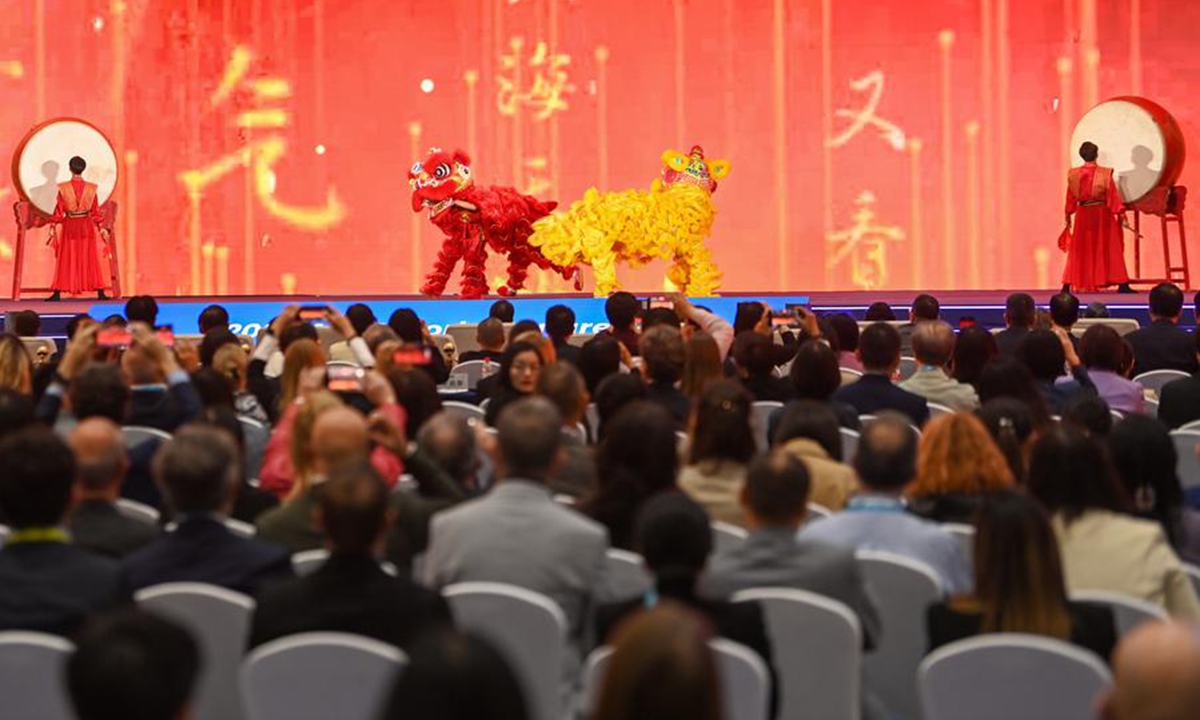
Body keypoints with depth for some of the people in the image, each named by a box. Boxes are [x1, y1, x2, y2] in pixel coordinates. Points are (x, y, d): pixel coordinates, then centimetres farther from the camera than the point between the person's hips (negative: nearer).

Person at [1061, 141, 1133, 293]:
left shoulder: (1073, 175, -3)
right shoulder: (1105, 174, -11)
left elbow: (1070, 198, 6)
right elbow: (1114, 196, -10)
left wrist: (1068, 216, 17)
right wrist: (1121, 214, -6)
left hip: (1083, 215, 2)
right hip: (1102, 214, -2)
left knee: (1079, 251, 11)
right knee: (1110, 249, 5)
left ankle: (1068, 284, 7)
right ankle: (1122, 284, 1)